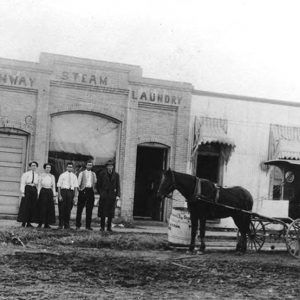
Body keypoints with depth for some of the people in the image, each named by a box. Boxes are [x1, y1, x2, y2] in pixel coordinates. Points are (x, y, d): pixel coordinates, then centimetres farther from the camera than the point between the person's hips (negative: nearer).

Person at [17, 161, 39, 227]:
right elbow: (22, 183, -1)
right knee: (25, 206, -5)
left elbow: (38, 185, 10)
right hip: (27, 189, -4)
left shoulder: (37, 175, 12)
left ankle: (29, 222, 8)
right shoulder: (26, 174, 3)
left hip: (34, 190, 4)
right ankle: (23, 222, 0)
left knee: (32, 207, 2)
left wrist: (38, 194, 3)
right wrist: (22, 192, -10)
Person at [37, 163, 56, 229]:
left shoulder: (52, 176, 12)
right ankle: (40, 223, 0)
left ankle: (47, 224, 5)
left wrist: (54, 195, 6)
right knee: (42, 208, -5)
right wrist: (38, 194, -5)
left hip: (50, 192, 3)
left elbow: (53, 186, 12)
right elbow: (39, 185, 3)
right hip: (43, 192, -3)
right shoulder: (41, 175, 5)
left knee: (50, 208, 0)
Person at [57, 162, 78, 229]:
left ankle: (66, 225, 14)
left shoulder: (74, 176, 10)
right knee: (62, 208, -2)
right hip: (63, 191, -2)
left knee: (68, 209, 5)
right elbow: (59, 186, 0)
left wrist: (75, 196, 0)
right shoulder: (62, 175, 4)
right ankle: (60, 225, 6)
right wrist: (59, 195, -8)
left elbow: (75, 187, 8)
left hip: (71, 192, 2)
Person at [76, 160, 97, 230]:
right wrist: (79, 188, -6)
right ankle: (78, 225, 4)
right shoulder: (82, 173, 8)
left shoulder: (93, 174, 16)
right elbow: (78, 182, 4)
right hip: (83, 190, -2)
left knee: (89, 209, 1)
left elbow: (95, 182, 18)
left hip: (91, 191, 2)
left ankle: (88, 226, 5)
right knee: (80, 208, -2)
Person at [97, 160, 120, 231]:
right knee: (103, 212, 0)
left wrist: (118, 195, -4)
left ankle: (109, 227, 9)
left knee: (111, 212, 2)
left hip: (112, 196, 1)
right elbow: (98, 185, 7)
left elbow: (118, 186, 6)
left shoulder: (116, 175, 6)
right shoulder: (102, 174, 3)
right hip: (104, 195, -1)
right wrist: (101, 193, -2)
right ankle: (102, 227, 8)